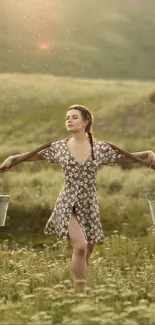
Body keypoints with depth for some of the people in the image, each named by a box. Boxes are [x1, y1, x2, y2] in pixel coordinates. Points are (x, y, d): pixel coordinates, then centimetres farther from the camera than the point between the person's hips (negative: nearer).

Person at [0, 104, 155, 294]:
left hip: (89, 205, 2)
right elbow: (37, 155, 13)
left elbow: (125, 158, 6)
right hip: (67, 204, -2)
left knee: (85, 253, 9)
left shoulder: (100, 148, 0)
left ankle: (81, 291, 26)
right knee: (80, 246, -23)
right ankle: (80, 291, -12)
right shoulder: (59, 147, 0)